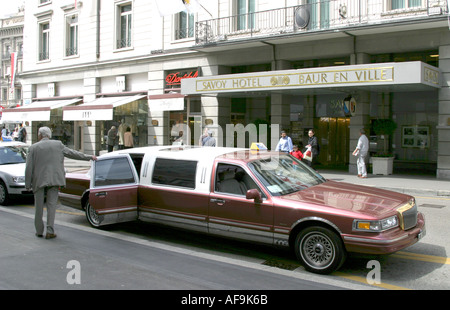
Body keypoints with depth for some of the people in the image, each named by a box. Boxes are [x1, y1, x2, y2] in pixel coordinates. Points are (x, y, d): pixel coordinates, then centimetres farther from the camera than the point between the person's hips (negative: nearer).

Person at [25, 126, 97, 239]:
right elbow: (73, 153, 10)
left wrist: (28, 185, 4)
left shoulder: (33, 148, 2)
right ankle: (50, 231, -3)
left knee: (39, 206, 9)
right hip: (54, 179, 0)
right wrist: (89, 157, 19)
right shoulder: (58, 144, 5)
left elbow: (29, 168, -1)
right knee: (51, 205, 2)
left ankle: (39, 231, 17)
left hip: (38, 180, 0)